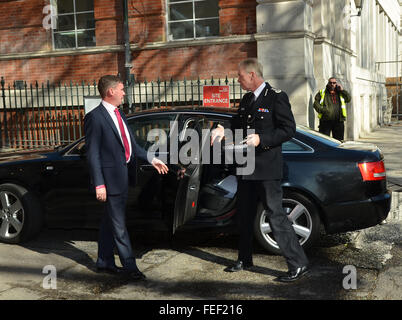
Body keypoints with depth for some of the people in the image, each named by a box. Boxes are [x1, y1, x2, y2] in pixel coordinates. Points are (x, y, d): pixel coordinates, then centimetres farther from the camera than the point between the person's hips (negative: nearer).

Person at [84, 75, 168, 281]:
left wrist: (151, 160, 15)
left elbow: (132, 145, 20)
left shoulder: (119, 115, 13)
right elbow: (92, 154, -15)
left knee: (110, 222, 17)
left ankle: (104, 262, 29)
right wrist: (99, 184, -19)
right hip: (110, 178, -9)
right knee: (118, 225, 0)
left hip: (122, 176, 9)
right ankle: (129, 266, 9)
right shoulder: (95, 117, -13)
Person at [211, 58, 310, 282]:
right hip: (247, 167, 8)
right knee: (245, 215, 16)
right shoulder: (246, 100, 14)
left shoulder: (276, 98, -9)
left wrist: (261, 139, -23)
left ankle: (299, 264, 2)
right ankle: (245, 260, 31)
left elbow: (289, 129, -14)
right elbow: (238, 126, 21)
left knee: (276, 215, -8)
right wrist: (224, 132, 1)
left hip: (267, 168, -8)